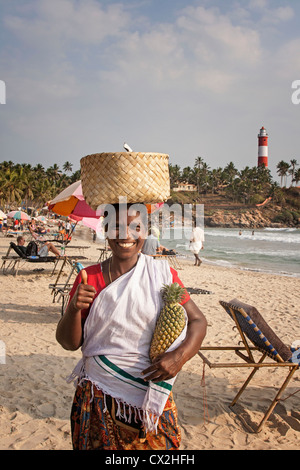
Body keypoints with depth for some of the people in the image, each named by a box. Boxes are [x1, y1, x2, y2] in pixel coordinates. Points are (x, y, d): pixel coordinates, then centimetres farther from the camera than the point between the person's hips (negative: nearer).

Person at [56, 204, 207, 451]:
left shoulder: (162, 272, -4)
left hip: (151, 399, 0)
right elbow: (69, 343, 0)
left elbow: (197, 321, 2)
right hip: (99, 398, 0)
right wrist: (74, 308, -20)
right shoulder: (89, 277, -2)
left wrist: (180, 356, -15)